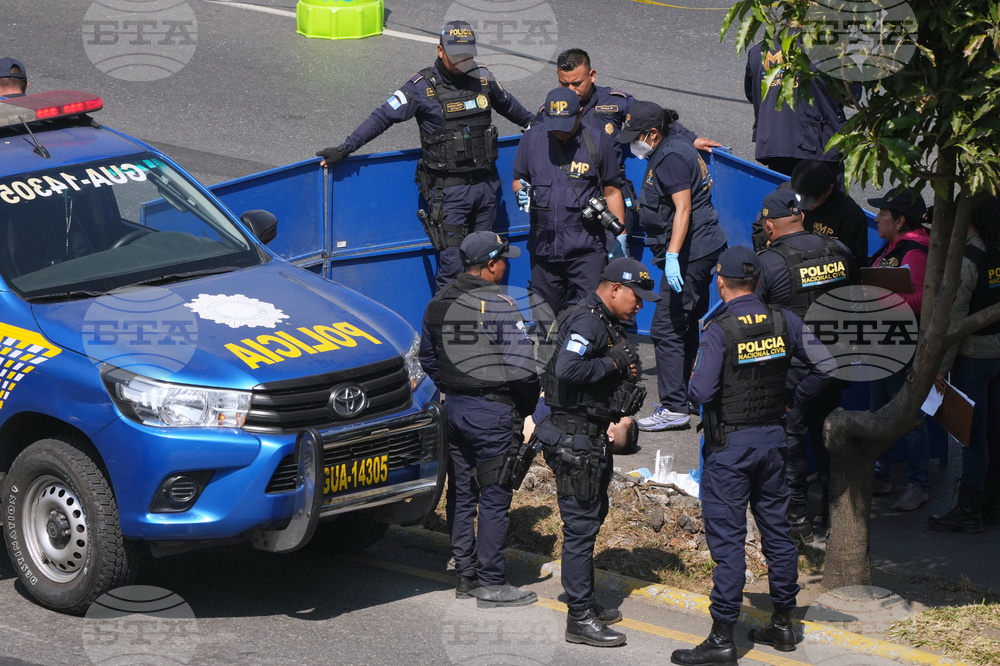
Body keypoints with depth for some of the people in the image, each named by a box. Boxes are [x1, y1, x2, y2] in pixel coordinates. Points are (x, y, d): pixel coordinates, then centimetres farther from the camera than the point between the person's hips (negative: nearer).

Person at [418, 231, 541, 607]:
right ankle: (491, 583, 1)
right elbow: (522, 368, -18)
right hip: (493, 413, -7)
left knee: (460, 494, 14)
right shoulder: (501, 307, -16)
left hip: (453, 407, 7)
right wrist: (527, 406, -1)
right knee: (495, 497, -1)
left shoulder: (438, 305, 6)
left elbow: (427, 359, 15)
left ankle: (465, 575, 21)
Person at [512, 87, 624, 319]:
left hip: (587, 247, -3)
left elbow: (611, 191, 5)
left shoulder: (598, 142, 0)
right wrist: (522, 192, -9)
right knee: (544, 313, 6)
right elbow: (518, 180, 16)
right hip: (544, 244, 3)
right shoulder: (532, 138, 6)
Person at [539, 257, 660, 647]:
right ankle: (579, 619, -3)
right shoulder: (586, 321, -18)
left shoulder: (606, 323, 15)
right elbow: (568, 369, -33)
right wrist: (613, 362, -22)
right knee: (581, 524, -7)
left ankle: (585, 603, 31)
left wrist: (628, 382, 8)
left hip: (591, 435, 11)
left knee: (592, 516, 19)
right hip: (575, 436, -11)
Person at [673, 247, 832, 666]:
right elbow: (825, 364, 2)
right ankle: (783, 624, 23)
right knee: (777, 529, 15)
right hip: (772, 437, 6)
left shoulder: (719, 331, -17)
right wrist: (794, 402, 11)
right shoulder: (782, 321, -1)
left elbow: (701, 392, -22)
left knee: (727, 538, -3)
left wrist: (694, 378, 0)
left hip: (730, 445, -5)